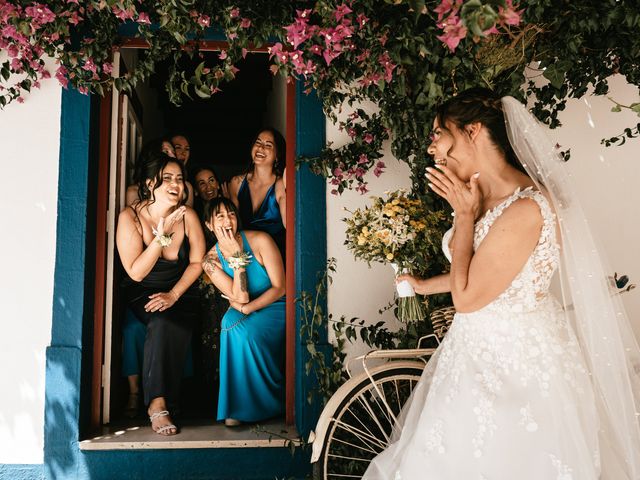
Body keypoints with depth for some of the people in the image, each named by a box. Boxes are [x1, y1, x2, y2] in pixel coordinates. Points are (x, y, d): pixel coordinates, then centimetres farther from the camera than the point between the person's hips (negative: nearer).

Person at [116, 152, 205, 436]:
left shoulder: (187, 216, -7)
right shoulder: (130, 216, -13)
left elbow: (197, 262, -4)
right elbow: (136, 272, -16)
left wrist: (173, 295, -16)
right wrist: (162, 236, -25)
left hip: (180, 292, 2)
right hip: (141, 293, -2)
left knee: (167, 324, -29)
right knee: (161, 323, -32)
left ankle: (157, 403, -15)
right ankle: (158, 404, -26)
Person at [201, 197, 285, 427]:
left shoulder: (260, 240, -13)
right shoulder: (211, 260, -4)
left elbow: (279, 287, -14)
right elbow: (240, 298, -14)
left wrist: (246, 309, -24)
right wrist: (237, 257, -21)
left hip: (275, 308, -3)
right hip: (243, 313, 3)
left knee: (244, 330, -31)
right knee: (230, 321, -30)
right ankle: (237, 407, -18)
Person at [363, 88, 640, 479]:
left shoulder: (525, 210, -27)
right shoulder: (482, 199, 0)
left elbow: (466, 297, -22)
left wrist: (464, 215, -16)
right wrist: (426, 285, 28)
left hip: (517, 367, -8)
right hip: (481, 355, 8)